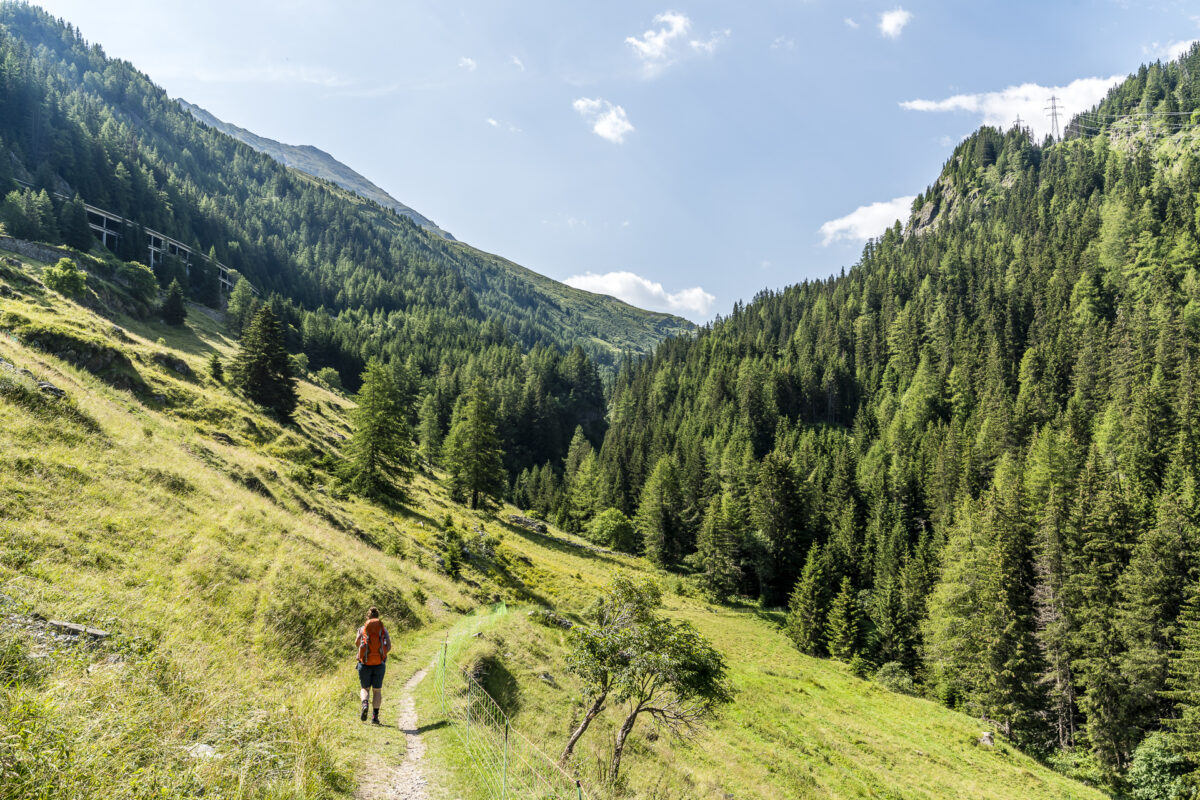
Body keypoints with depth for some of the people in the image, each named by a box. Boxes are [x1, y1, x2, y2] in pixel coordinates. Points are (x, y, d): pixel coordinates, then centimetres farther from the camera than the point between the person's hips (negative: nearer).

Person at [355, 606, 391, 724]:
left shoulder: (362, 629, 2)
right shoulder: (383, 629, 4)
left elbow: (357, 644, 15)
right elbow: (389, 646, -3)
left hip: (365, 663, 0)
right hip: (379, 664, 1)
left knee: (365, 689, 16)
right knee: (377, 690, 13)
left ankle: (364, 704, -14)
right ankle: (375, 716, 2)